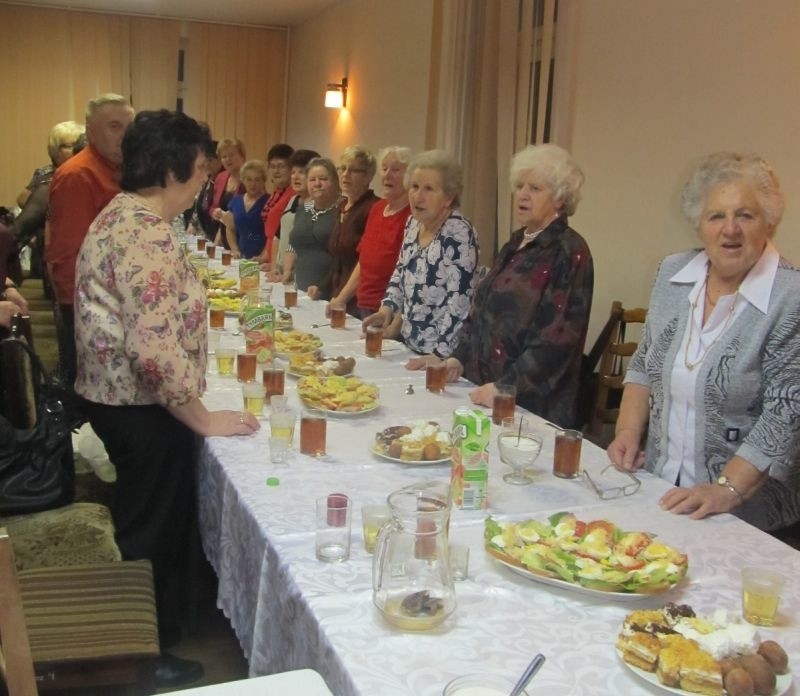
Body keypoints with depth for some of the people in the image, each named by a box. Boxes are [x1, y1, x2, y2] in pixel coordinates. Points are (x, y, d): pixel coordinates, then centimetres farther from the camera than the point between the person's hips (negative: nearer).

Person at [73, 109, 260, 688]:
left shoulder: (119, 214, 9)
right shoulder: (148, 233, -23)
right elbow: (155, 346, -28)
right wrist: (204, 420, -18)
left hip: (118, 397, 10)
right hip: (145, 408, -10)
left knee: (155, 525, 24)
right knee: (153, 532, 7)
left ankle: (157, 631, 43)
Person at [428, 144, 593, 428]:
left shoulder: (570, 252, -12)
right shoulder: (516, 244, 11)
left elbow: (558, 337, -19)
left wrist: (507, 386, -22)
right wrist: (460, 357, 6)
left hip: (533, 401, -7)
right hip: (485, 387, 7)